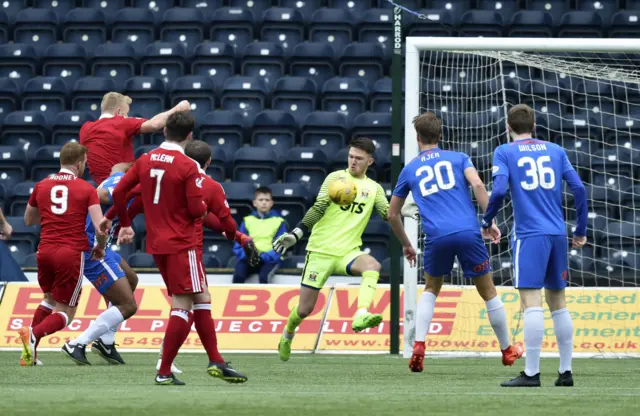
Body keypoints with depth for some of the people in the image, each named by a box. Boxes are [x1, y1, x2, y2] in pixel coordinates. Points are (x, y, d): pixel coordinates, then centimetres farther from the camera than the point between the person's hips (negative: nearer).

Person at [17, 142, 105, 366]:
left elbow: (29, 220, 22)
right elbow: (100, 226, -10)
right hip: (72, 253, -4)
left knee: (50, 299, 27)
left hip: (45, 250, 4)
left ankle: (30, 352, 13)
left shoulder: (42, 186, 9)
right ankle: (33, 334, -23)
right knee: (65, 312, 6)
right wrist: (99, 249, 8)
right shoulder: (87, 190, -3)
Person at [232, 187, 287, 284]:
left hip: (269, 259, -2)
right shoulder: (247, 220, 13)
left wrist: (262, 257, -19)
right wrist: (247, 255, -15)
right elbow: (238, 246, 9)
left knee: (263, 276, -35)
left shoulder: (279, 221, 5)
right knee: (238, 275, -30)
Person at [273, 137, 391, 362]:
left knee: (372, 265, -33)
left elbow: (389, 213, 0)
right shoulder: (336, 178, 0)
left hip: (348, 251, 2)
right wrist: (295, 234, -15)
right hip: (321, 250, -2)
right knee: (305, 309, 0)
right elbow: (318, 208, -6)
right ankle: (287, 336, 32)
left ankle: (361, 317, -45)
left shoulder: (374, 188, 11)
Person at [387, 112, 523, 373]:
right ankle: (507, 351, 23)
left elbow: (392, 215, 24)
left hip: (436, 237, 1)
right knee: (488, 292, 13)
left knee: (431, 290, 23)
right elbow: (478, 185, -5)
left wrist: (406, 245, 37)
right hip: (468, 232, -1)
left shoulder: (409, 170, 18)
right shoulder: (458, 158, 14)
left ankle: (418, 347, 4)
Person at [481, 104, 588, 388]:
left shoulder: (504, 153, 2)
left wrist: (487, 221, 6)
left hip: (530, 236, -5)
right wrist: (581, 230, 15)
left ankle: (531, 373, -13)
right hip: (557, 235, 5)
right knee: (557, 302, 12)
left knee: (532, 303, -9)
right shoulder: (555, 151, 13)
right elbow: (578, 188, 7)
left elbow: (499, 191, -11)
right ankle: (565, 372, 13)